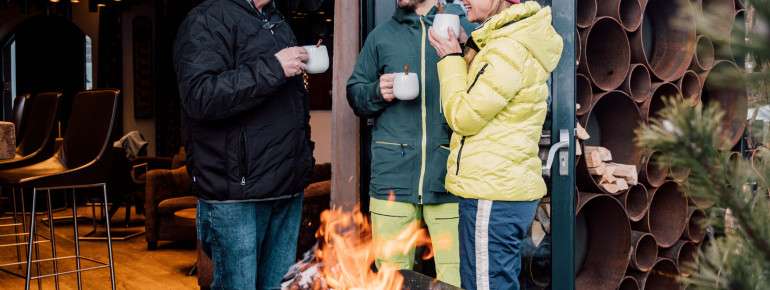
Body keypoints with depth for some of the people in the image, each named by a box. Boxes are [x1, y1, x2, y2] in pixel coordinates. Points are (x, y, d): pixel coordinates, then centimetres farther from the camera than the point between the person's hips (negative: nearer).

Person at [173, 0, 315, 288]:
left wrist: (305, 156, 20)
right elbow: (199, 96, -25)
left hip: (288, 189, 8)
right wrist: (272, 68, -23)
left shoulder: (278, 23, 20)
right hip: (237, 192, -8)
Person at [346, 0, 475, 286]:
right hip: (393, 175, 2)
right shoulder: (381, 35, 16)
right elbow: (354, 93, 20)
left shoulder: (465, 27, 8)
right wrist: (377, 92, -2)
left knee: (455, 279, -1)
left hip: (448, 176, -2)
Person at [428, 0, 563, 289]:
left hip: (493, 196, -11)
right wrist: (466, 56, 11)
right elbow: (479, 103, 20)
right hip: (508, 189, 11)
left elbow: (464, 118, -15)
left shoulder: (510, 49, -17)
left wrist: (452, 60, -4)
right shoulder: (515, 40, 15)